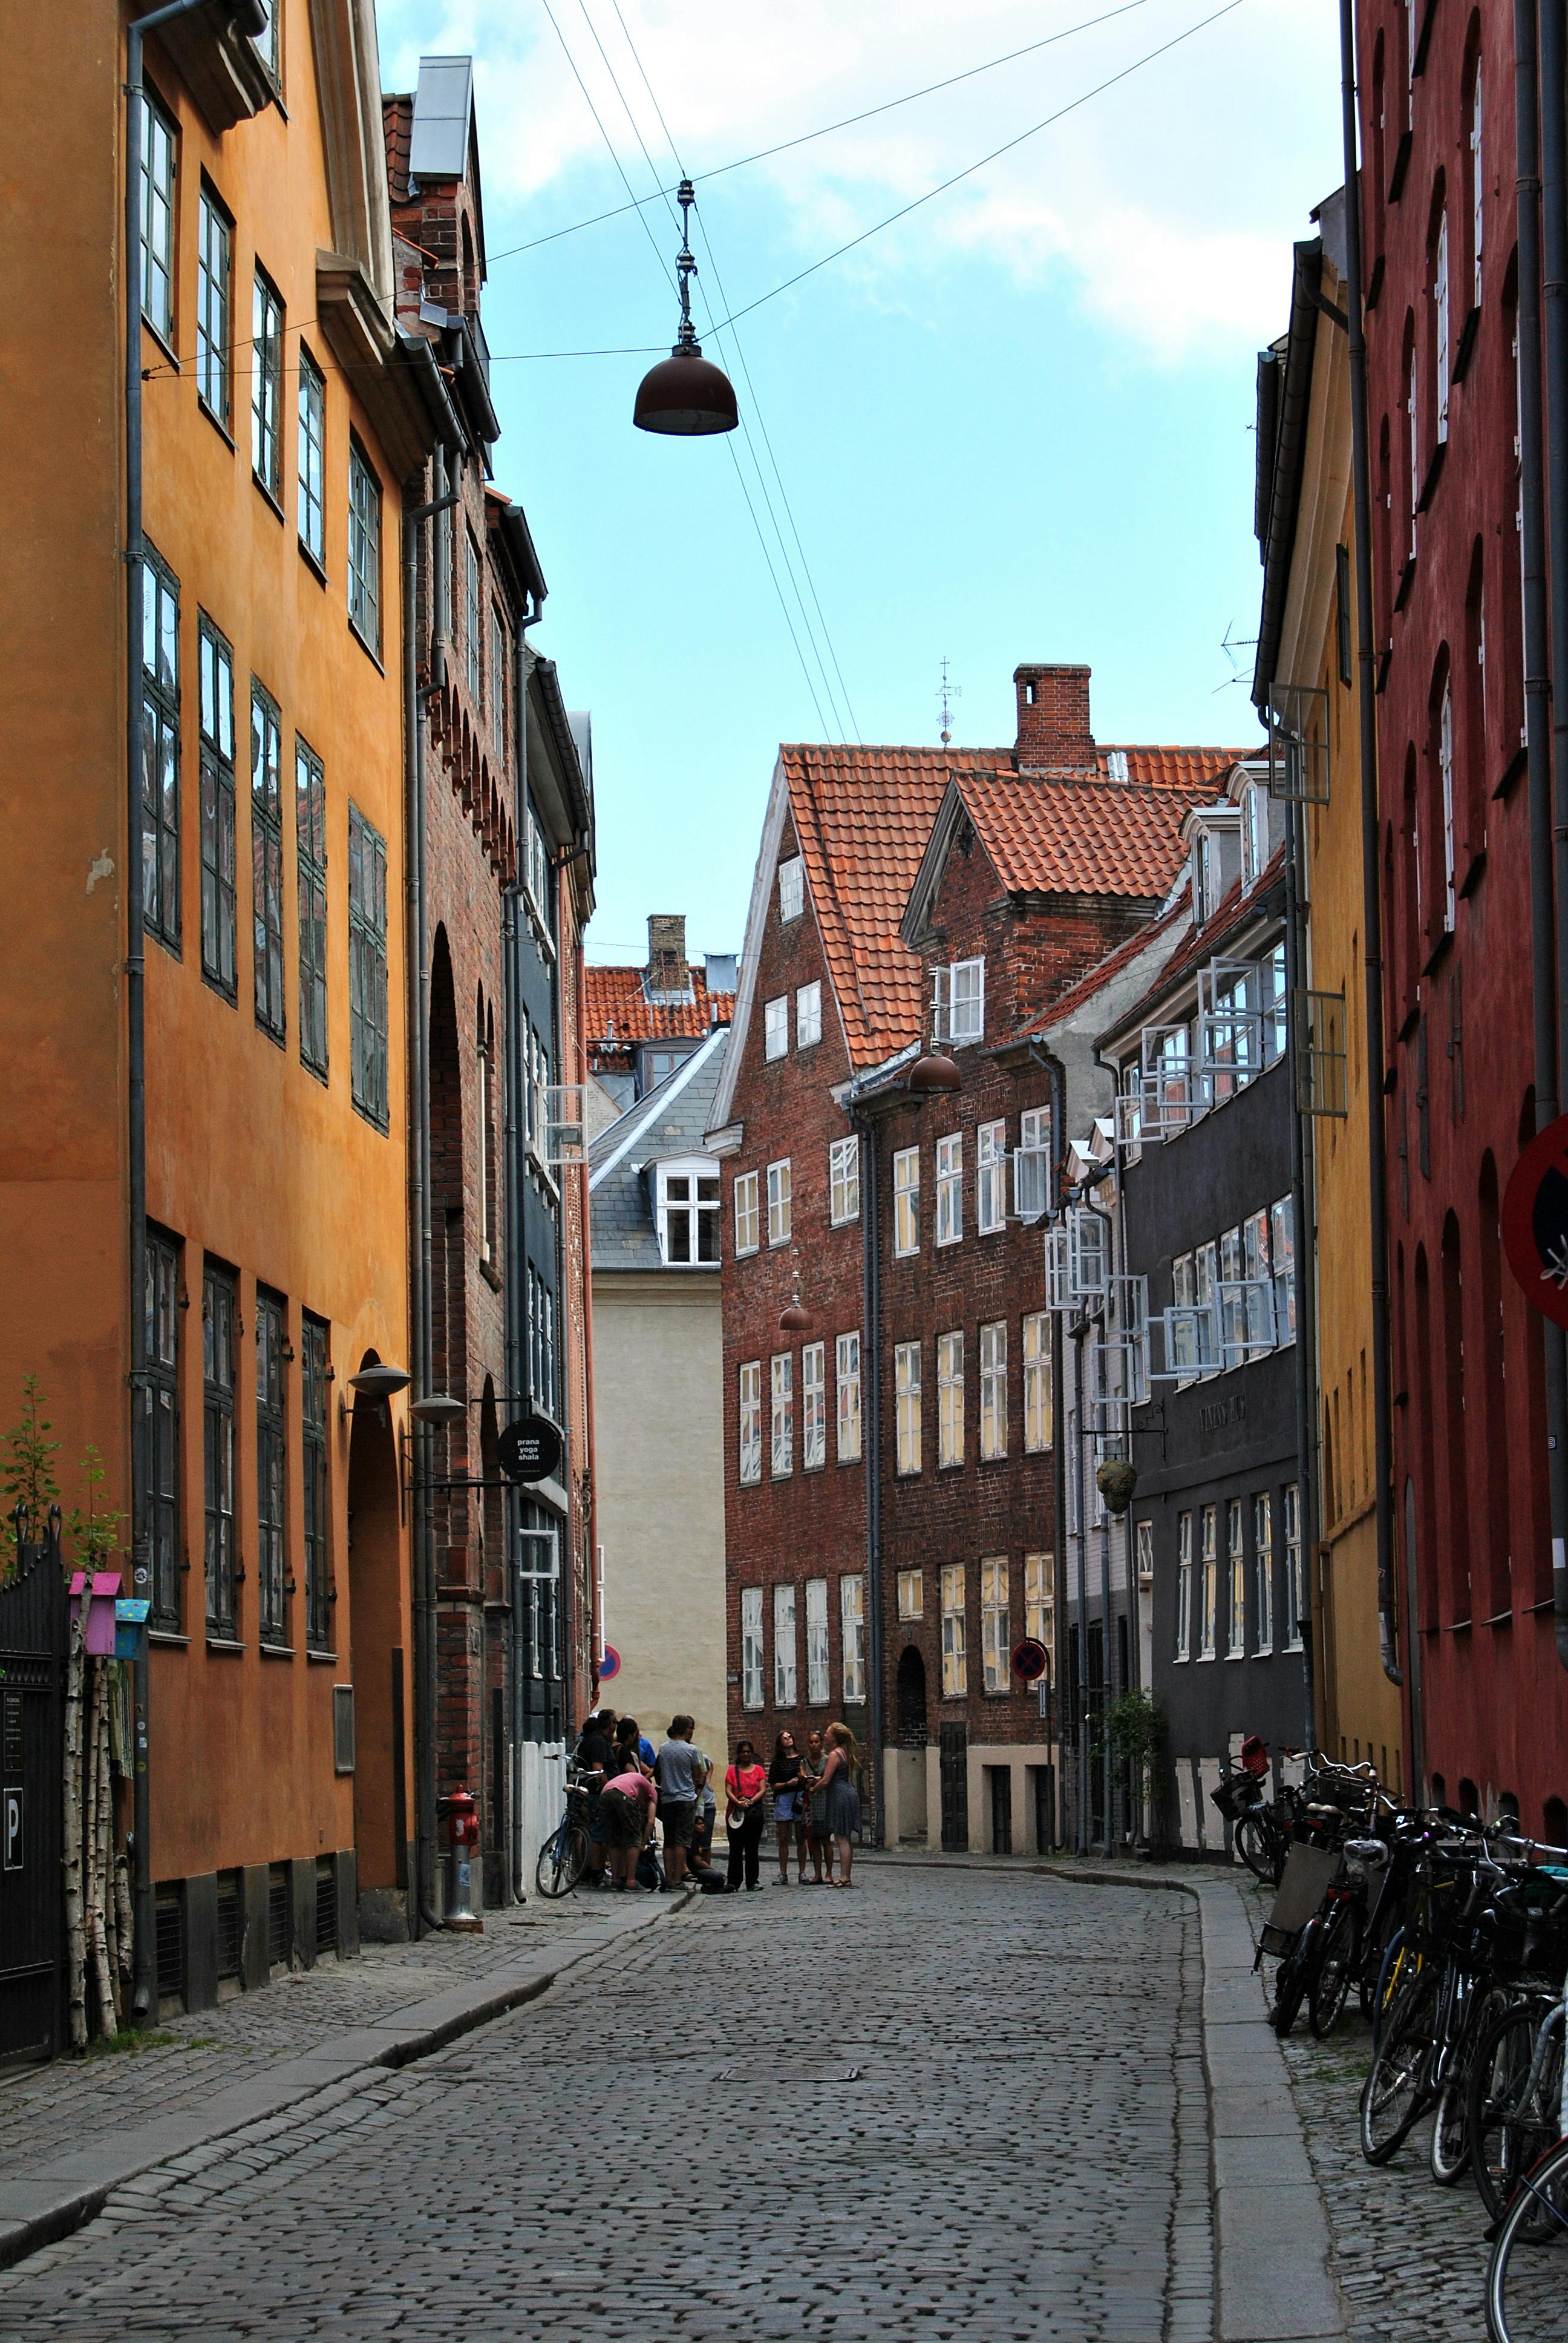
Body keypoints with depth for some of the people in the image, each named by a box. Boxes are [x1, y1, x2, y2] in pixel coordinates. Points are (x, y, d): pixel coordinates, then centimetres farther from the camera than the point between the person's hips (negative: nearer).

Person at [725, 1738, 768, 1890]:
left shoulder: (758, 1770, 10)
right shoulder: (732, 1771, 10)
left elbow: (763, 1789, 1)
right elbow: (728, 1791, 1)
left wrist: (751, 1801, -14)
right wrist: (738, 1802, -17)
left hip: (754, 1811, 0)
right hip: (735, 1813, 0)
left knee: (752, 1848, 3)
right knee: (736, 1848, -1)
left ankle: (752, 1881, 7)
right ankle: (733, 1882, 0)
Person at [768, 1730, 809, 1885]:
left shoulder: (802, 1759, 10)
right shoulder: (778, 1762, 6)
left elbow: (808, 1783, 14)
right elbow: (772, 1785, 3)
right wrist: (787, 1784, -11)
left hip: (800, 1799, 1)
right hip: (783, 1800, -1)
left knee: (801, 1839, 3)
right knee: (783, 1839, -1)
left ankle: (802, 1873, 7)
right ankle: (783, 1874, 2)